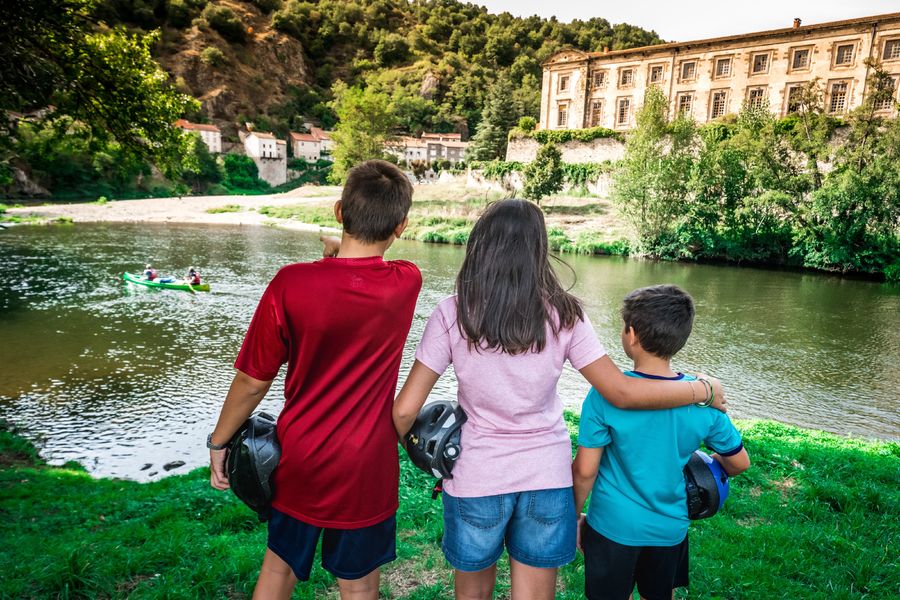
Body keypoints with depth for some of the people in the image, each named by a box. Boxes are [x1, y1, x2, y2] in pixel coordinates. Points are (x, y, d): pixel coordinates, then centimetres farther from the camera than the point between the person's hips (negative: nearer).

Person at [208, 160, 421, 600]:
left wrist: (218, 442, 2)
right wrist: (340, 254, 17)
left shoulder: (291, 284, -20)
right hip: (366, 469, 0)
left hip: (299, 461, 0)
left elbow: (253, 381, -11)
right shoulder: (407, 284, -14)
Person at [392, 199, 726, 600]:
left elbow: (405, 410, -12)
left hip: (475, 478, 0)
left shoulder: (451, 315, -12)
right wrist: (703, 389, 5)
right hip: (548, 478, 1)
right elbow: (623, 392, -10)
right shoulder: (562, 315, -10)